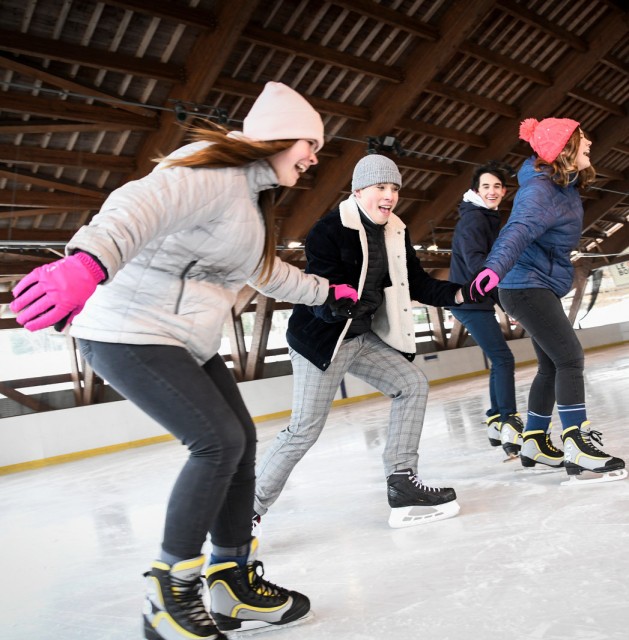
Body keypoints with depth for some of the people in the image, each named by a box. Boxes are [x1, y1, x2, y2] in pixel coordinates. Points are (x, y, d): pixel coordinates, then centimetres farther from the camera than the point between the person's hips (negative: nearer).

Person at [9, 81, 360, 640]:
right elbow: (145, 204, -36)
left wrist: (329, 294, 44)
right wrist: (88, 261, -56)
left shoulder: (251, 197, 17)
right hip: (131, 334, -10)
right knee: (219, 440, -16)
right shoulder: (217, 172, -15)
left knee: (240, 438, 6)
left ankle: (236, 584, 17)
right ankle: (170, 595, -1)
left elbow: (266, 271, 34)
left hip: (188, 342, 10)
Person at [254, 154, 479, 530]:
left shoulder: (395, 233, 5)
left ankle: (402, 483, 7)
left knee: (413, 385, 0)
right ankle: (250, 510, 5)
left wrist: (457, 294, -8)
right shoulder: (329, 231, -18)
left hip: (366, 337, 8)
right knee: (305, 430, -8)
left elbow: (417, 283, 7)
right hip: (323, 338, -8)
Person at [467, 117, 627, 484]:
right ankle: (578, 452, -16)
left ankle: (535, 443, 24)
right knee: (570, 358, -16)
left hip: (543, 287, 10)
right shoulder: (541, 191, -21)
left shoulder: (565, 186, 9)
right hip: (527, 286, -10)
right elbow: (520, 230, -39)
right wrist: (495, 267, -56)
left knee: (551, 365, 13)